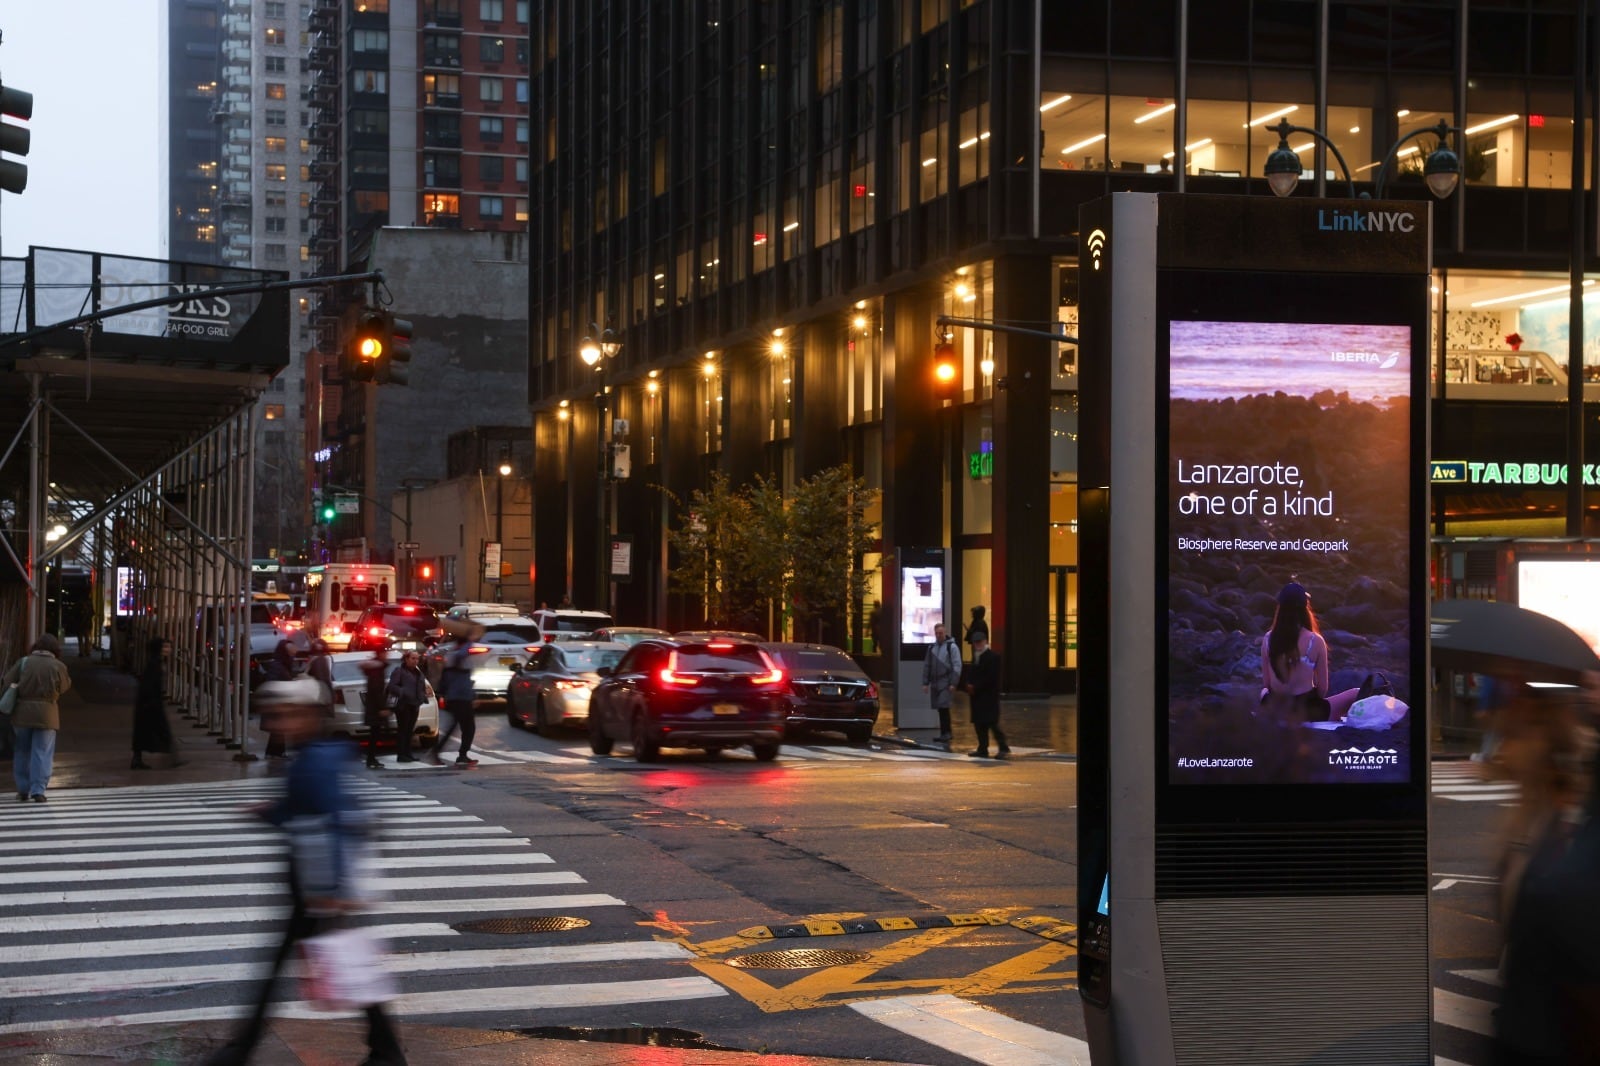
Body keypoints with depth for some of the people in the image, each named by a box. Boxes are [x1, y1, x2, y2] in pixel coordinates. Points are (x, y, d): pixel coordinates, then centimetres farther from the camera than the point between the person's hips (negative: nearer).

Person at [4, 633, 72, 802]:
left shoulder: (23, 662, -1)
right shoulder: (58, 666, -2)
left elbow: (6, 682, -4)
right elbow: (64, 686, 10)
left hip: (22, 711, 1)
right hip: (46, 713, -1)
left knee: (22, 751, 14)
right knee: (42, 752, 2)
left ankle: (23, 790, 17)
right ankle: (38, 790, -6)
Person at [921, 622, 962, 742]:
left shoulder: (952, 647, -3)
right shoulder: (932, 648, 14)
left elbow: (957, 666, -8)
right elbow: (926, 666, 16)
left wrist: (953, 683, -15)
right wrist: (925, 683, 10)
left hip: (946, 682, -6)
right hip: (935, 683, 6)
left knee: (943, 707, -13)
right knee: (940, 709, 7)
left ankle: (945, 733, -11)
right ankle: (946, 733, 14)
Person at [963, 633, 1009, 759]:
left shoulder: (993, 656, -10)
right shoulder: (976, 656, 17)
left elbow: (990, 677, -17)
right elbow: (971, 673, 17)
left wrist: (975, 687, -16)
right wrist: (970, 685, -3)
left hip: (989, 695, -9)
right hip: (977, 695, 9)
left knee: (992, 722, -12)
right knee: (979, 723, 8)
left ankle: (1004, 748, -10)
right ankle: (983, 749, 12)